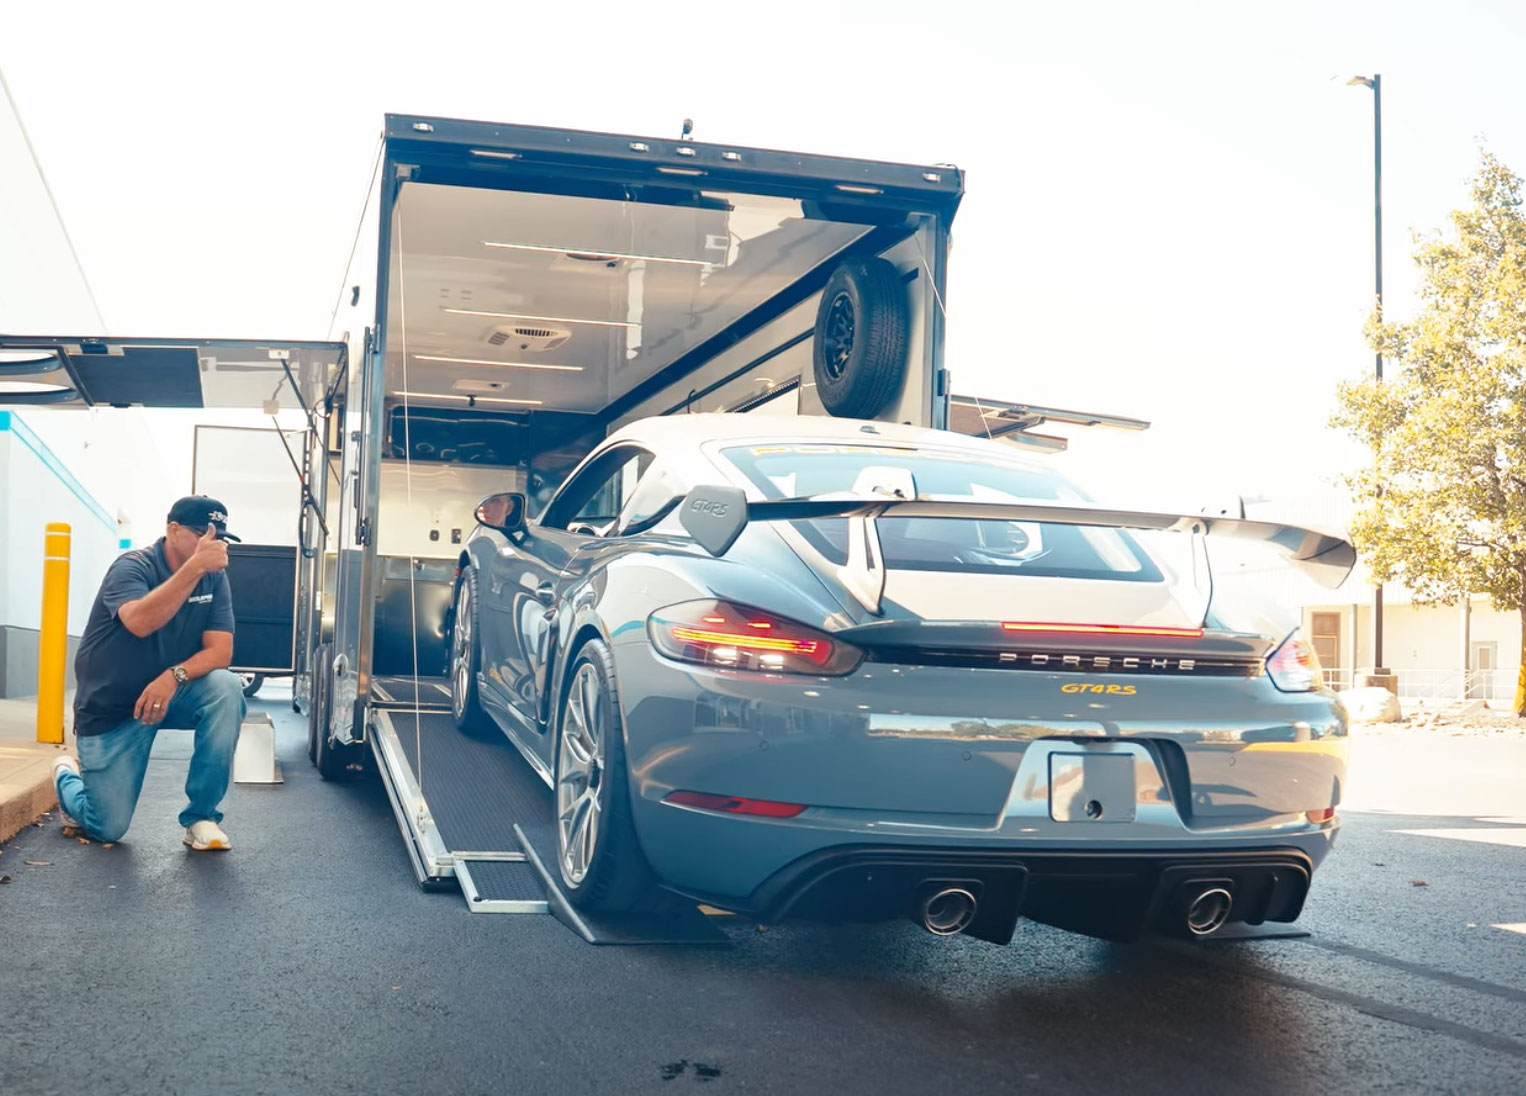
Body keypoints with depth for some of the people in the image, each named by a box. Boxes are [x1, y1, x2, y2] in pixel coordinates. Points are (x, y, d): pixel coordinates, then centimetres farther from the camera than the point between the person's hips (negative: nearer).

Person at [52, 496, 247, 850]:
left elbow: (220, 651, -13)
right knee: (109, 828, -4)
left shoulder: (215, 578, -4)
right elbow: (140, 622, -40)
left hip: (171, 691, 4)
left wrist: (174, 676, -31)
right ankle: (69, 776, 33)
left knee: (226, 687, -29)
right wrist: (196, 566, -48)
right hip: (111, 706, -4)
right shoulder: (133, 566, -18)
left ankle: (201, 816, -17)